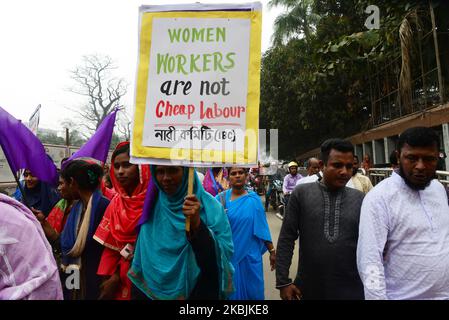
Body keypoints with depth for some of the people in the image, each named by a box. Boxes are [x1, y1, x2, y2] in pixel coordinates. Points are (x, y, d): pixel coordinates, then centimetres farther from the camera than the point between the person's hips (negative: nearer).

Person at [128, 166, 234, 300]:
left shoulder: (209, 206, -16)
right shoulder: (151, 206, -6)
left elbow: (225, 254, -22)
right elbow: (141, 257, 3)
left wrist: (198, 225, -34)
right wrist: (138, 294, 5)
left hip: (197, 292, -2)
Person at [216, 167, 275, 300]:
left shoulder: (254, 200, -2)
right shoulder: (220, 199, -5)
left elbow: (262, 227, 2)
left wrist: (272, 251, 2)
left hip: (250, 255, 1)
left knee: (252, 290, 13)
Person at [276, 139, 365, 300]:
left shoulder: (360, 199, -1)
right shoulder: (301, 193, -7)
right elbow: (286, 239, -5)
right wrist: (283, 281, -6)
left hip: (351, 290, 1)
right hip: (308, 289, 0)